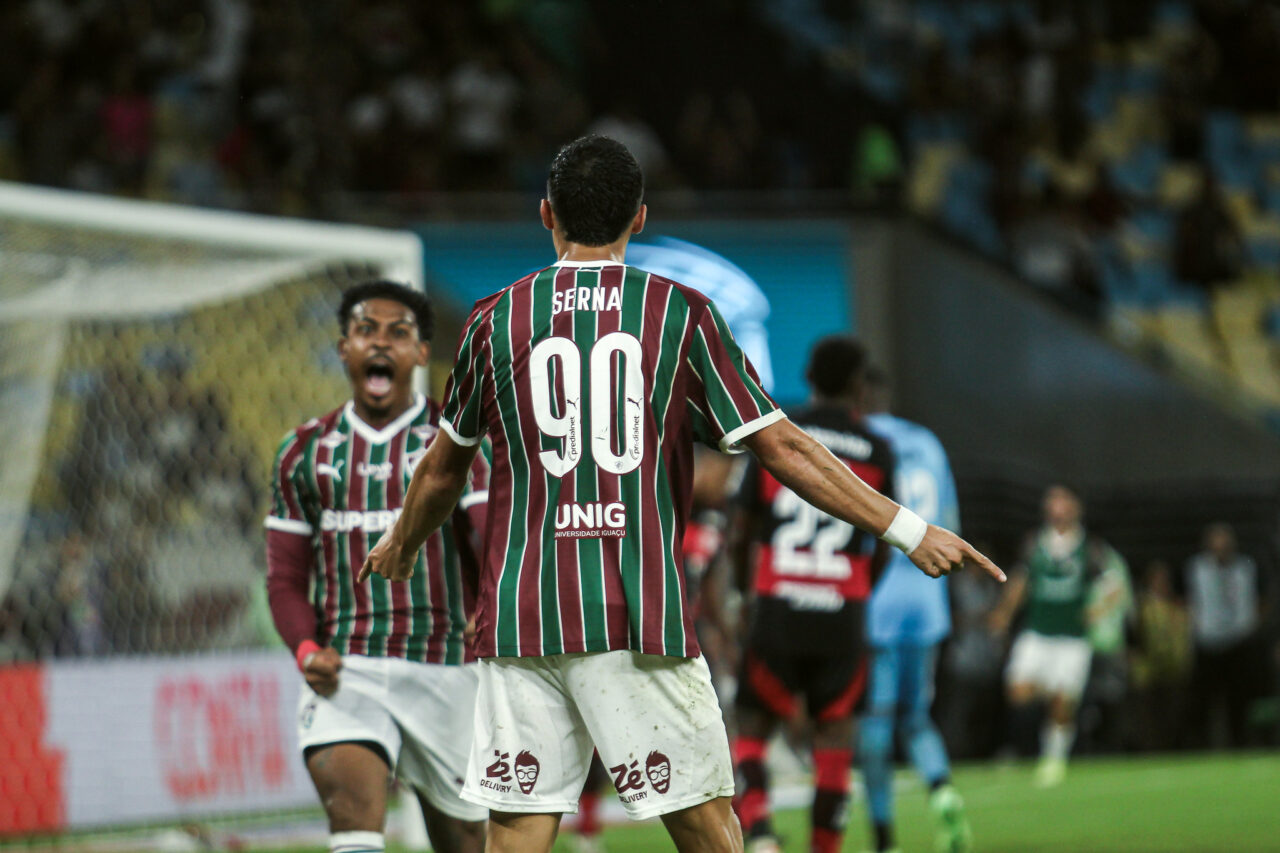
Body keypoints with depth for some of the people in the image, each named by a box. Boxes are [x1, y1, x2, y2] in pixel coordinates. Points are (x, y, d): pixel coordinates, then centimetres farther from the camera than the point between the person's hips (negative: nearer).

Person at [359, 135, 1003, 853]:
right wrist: (907, 530, 5)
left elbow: (444, 468, 20)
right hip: (643, 621, -2)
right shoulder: (682, 315, 2)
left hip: (520, 617, 2)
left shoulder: (496, 321, 7)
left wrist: (402, 547, 40)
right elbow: (782, 447, 0)